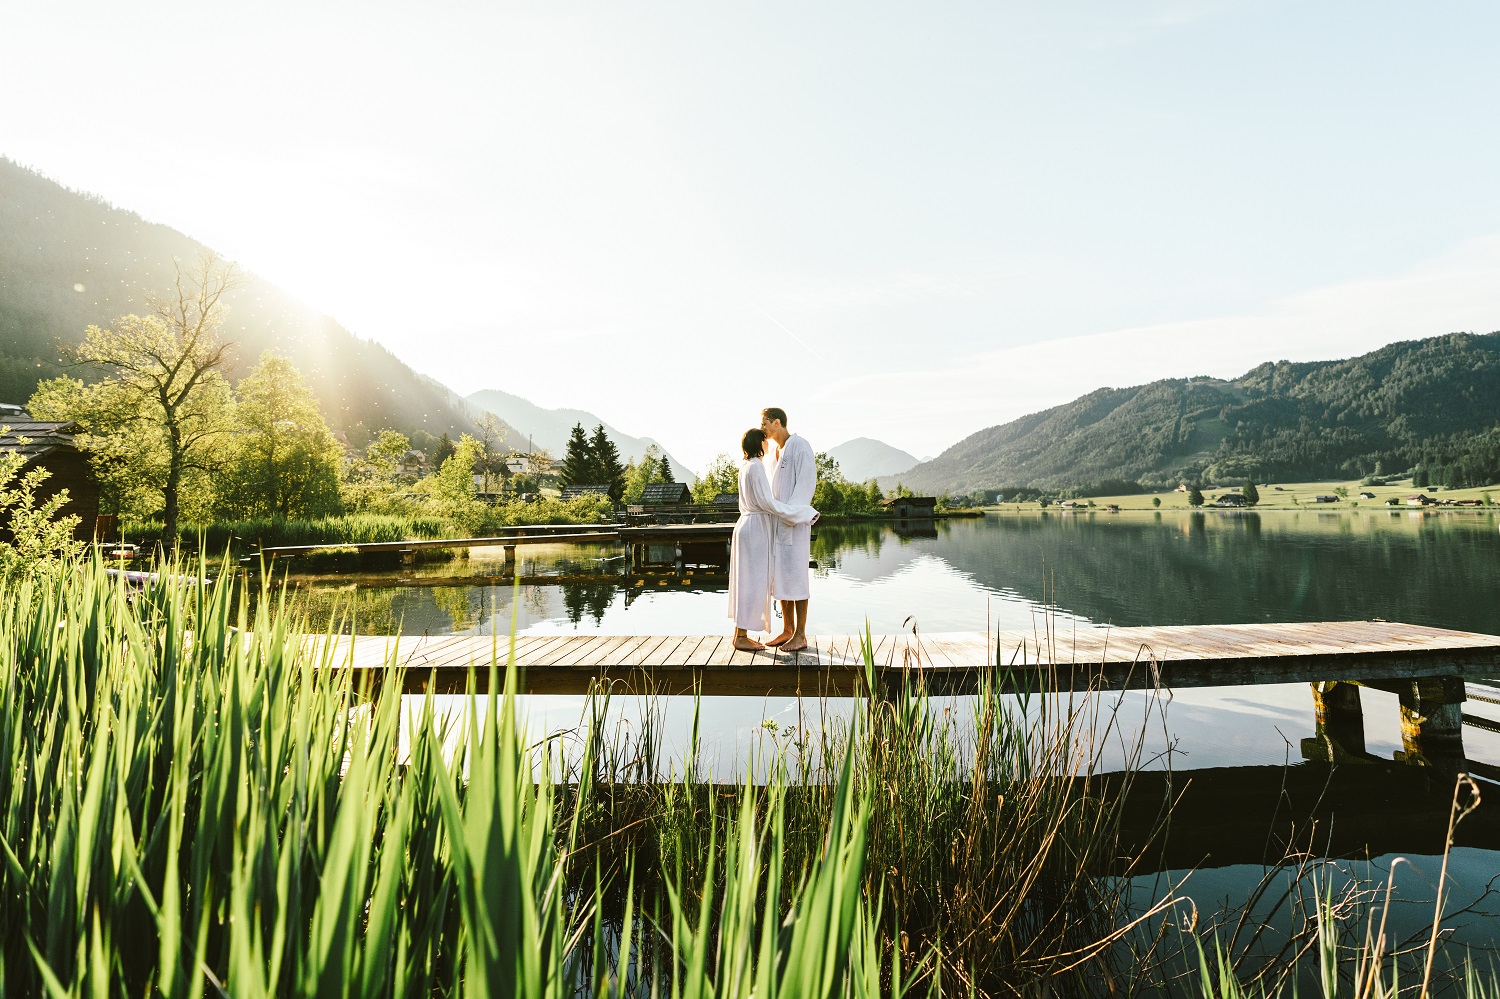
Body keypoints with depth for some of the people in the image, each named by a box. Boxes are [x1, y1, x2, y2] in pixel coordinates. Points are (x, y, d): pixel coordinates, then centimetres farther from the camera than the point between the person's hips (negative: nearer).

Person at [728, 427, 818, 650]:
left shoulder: (745, 467, 14)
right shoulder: (756, 466, -15)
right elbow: (766, 502, -20)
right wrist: (801, 513, -17)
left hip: (748, 526, 10)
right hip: (755, 529, -10)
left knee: (747, 582, 12)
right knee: (752, 582, -4)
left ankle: (740, 633, 18)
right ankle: (741, 637, 1)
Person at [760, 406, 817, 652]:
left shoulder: (799, 446, -8)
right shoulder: (777, 450, 18)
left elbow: (807, 481, -16)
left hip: (795, 522, -9)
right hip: (778, 523, 9)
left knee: (795, 577, -6)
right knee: (780, 578, 9)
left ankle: (800, 635, 1)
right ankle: (787, 630, 17)